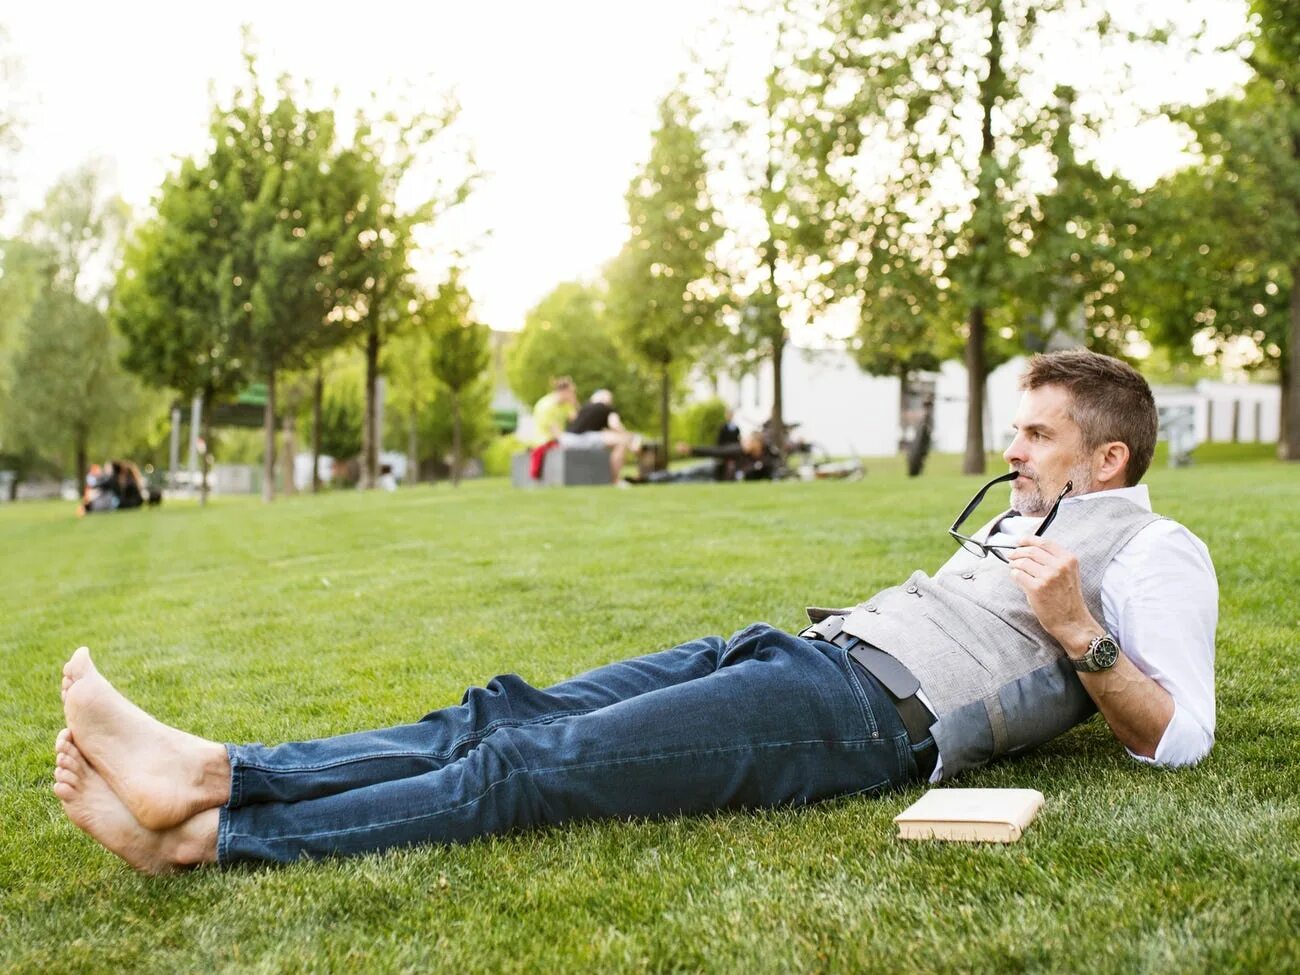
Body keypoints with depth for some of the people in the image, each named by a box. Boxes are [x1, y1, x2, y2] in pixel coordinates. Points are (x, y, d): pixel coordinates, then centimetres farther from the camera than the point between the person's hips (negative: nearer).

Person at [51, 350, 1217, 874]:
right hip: (805, 648, 9)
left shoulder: (1155, 552, 7)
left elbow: (1179, 737, -5)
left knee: (536, 766, -21)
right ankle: (213, 770, -16)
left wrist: (1077, 633, -15)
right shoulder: (1021, 519, 32)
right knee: (512, 718, -9)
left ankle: (209, 835, -25)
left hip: (868, 709, -9)